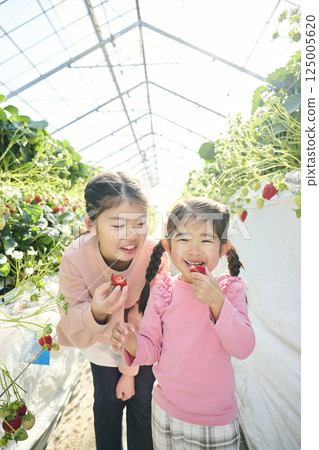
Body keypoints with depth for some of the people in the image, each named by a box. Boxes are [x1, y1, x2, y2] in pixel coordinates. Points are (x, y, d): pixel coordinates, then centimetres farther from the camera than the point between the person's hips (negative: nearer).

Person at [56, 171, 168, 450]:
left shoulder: (155, 255, -34)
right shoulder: (75, 259, -32)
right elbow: (73, 332, -25)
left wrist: (130, 371, -8)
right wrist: (96, 312, -49)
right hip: (103, 347, 1)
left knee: (142, 404, 17)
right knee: (107, 406, 19)